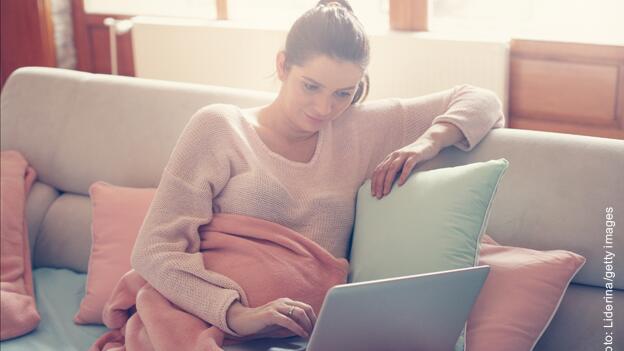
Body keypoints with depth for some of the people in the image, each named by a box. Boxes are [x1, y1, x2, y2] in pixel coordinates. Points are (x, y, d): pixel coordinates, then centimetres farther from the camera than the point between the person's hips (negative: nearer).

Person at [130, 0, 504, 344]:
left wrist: (427, 143, 1)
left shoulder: (360, 130, 15)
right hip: (228, 333, -3)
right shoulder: (218, 128, 4)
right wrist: (237, 313, -19)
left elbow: (481, 103, 22)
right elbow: (153, 251, -4)